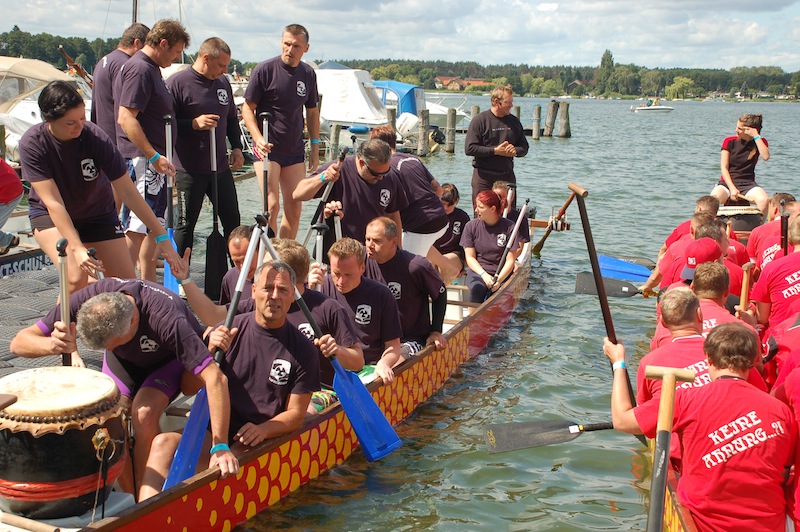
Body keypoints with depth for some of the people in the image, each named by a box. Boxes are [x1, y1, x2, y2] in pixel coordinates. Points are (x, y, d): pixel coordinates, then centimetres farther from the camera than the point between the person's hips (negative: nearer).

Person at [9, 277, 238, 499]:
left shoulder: (165, 319, -44)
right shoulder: (86, 300, -33)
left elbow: (215, 378, -48)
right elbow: (19, 342, -27)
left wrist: (220, 447, -51)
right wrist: (53, 344, -50)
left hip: (170, 358, -3)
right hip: (125, 360, 4)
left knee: (144, 415, -28)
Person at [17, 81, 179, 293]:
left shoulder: (96, 138, -25)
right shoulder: (32, 144, -25)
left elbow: (128, 191, -21)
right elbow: (53, 203, -29)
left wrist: (161, 236, -22)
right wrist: (77, 249, -39)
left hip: (98, 212, 2)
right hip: (49, 215, -2)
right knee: (77, 278, -26)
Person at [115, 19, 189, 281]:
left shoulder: (150, 68, 18)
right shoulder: (139, 68, -14)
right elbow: (126, 118, -22)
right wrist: (154, 156, -25)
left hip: (153, 161, 11)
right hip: (142, 159, -11)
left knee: (153, 227, 15)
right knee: (136, 229, -10)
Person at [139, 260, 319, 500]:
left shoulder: (302, 350, 1)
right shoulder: (229, 330, 4)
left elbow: (296, 413, 4)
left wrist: (263, 429, -15)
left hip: (261, 441, -2)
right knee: (164, 443, -27)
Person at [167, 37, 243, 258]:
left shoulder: (223, 83, 12)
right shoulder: (177, 82, -10)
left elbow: (232, 119, 23)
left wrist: (236, 147, 12)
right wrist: (194, 124, -24)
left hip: (221, 167, 7)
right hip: (190, 170, -6)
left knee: (232, 221, 11)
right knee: (186, 224, 2)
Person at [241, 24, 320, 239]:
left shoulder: (308, 74, 6)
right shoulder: (264, 70, -9)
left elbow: (312, 112, 17)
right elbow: (247, 108, -6)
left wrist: (315, 147, 13)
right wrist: (258, 139, -20)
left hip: (295, 149, 5)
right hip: (267, 148, -5)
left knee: (294, 209, 6)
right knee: (272, 205, -13)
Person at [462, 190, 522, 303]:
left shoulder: (509, 227, -2)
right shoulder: (471, 226, 3)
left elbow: (510, 260, -3)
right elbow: (470, 257, 2)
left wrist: (499, 279, -20)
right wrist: (484, 275, -15)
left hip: (501, 273, -1)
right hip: (478, 270, 1)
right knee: (477, 288, -34)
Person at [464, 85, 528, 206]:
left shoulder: (514, 121, 11)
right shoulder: (480, 120, -4)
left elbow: (524, 147, 16)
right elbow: (469, 149, -12)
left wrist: (515, 150, -8)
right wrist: (495, 151, -14)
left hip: (507, 175, 5)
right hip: (483, 176, -4)